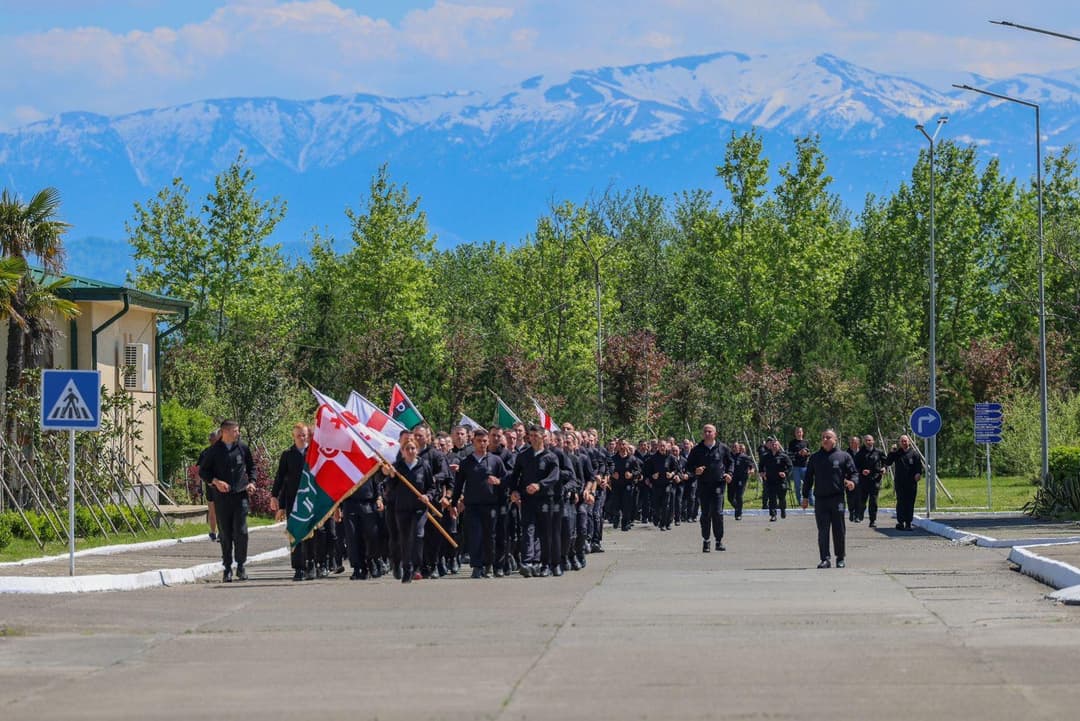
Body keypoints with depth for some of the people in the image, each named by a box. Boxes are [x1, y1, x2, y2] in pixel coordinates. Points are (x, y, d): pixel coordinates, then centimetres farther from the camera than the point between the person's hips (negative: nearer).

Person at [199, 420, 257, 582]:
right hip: (222, 497, -1)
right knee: (225, 534, 2)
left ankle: (241, 566, 5)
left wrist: (251, 482, 4)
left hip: (240, 495, 1)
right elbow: (202, 471, 6)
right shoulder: (215, 450, 1)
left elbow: (251, 467, 21)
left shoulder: (242, 448, 7)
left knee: (241, 532, -7)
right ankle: (227, 568, 10)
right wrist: (216, 481, -10)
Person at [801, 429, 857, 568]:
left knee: (839, 530, 2)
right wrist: (805, 496, 11)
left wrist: (852, 482, -16)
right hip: (821, 499, 2)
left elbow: (853, 472, 7)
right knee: (823, 531, -2)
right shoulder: (815, 457, 13)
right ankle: (825, 559, 1)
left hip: (837, 499, -2)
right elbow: (808, 478, 15)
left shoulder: (843, 456, 6)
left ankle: (840, 559, 13)